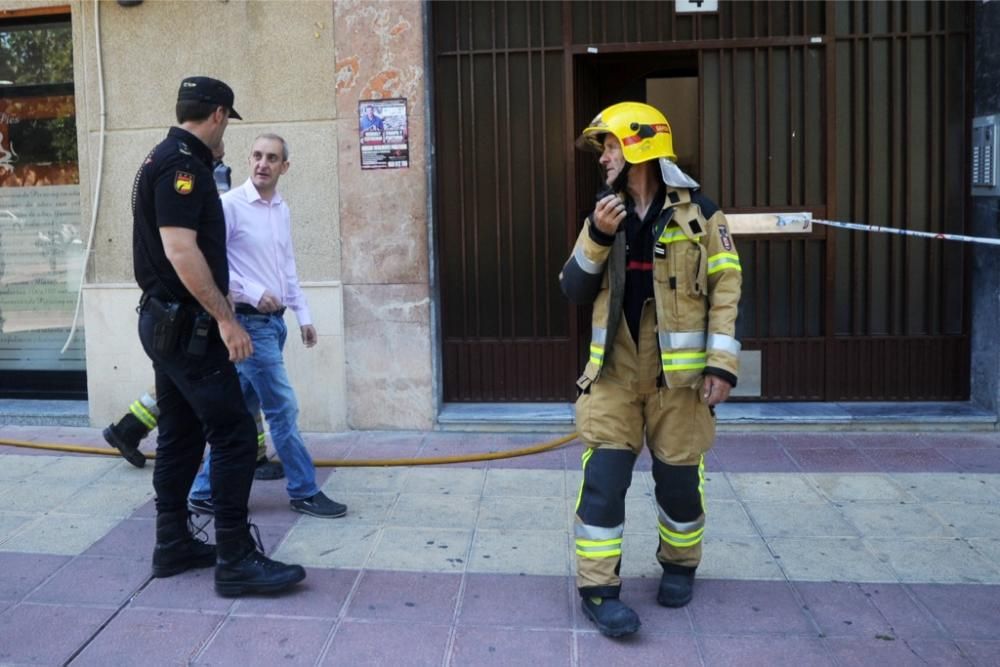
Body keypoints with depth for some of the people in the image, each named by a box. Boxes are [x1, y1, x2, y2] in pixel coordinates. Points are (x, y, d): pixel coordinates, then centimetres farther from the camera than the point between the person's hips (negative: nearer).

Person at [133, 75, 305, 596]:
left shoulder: (165, 160, 16)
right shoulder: (182, 163, -15)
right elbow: (180, 249, -24)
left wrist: (217, 308, 31)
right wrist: (225, 318, -22)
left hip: (168, 321, 11)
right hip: (186, 324, -11)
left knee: (180, 435, 14)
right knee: (234, 435, -9)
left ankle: (173, 544, 23)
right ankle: (236, 559, -5)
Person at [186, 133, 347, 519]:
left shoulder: (282, 210, 12)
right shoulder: (231, 205, -10)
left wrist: (303, 314, 16)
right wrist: (254, 293, -20)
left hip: (274, 320, 8)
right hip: (249, 321, -8)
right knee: (282, 407, -4)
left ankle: (206, 492, 21)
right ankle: (305, 492, 8)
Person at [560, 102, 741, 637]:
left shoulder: (697, 211, -4)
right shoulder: (605, 212, 8)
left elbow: (726, 288, -5)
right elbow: (574, 290, 5)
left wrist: (722, 363, -12)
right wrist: (597, 237, -10)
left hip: (678, 371, -2)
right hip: (614, 369, 3)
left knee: (679, 477, 9)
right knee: (604, 477, -4)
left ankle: (679, 565, 34)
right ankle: (597, 586, 6)